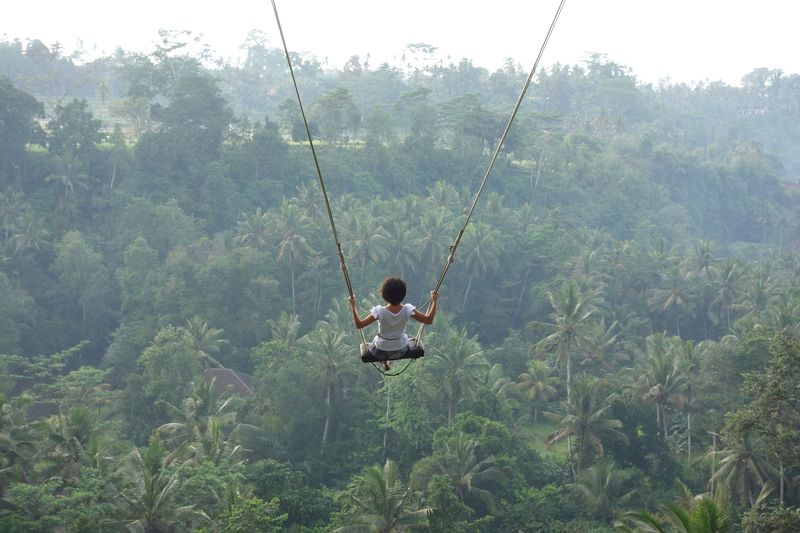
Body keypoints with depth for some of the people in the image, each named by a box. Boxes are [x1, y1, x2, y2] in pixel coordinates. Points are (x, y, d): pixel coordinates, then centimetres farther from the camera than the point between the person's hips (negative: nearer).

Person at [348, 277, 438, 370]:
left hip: (381, 352, -2)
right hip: (402, 349, 2)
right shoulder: (407, 310, -28)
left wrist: (353, 306, -21)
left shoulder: (379, 312, -33)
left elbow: (359, 325, -28)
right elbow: (429, 320, -22)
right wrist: (434, 301, -15)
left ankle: (385, 363, 53)